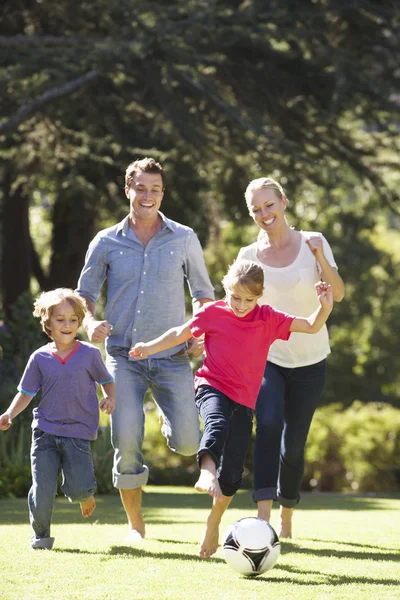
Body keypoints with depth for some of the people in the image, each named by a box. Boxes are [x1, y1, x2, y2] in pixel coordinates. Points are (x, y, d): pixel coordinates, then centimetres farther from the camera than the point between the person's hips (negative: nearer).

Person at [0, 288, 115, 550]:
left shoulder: (90, 354, 2)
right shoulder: (40, 358, 4)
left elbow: (107, 381, 14)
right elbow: (26, 393, 10)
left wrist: (110, 398, -8)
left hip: (78, 433, -1)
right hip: (45, 431, 1)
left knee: (80, 488, -13)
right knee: (43, 490, -7)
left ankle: (85, 496, 25)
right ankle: (41, 535, 16)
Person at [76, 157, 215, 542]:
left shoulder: (184, 239, 7)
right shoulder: (107, 243, 6)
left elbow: (203, 293, 14)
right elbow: (85, 292, 13)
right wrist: (91, 322, -8)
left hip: (172, 355, 0)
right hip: (123, 355, 0)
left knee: (187, 444, -10)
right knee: (126, 440, -15)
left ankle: (169, 420, 29)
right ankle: (135, 524, 4)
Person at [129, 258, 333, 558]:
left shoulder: (269, 318, 1)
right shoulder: (213, 312, -1)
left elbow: (311, 326, 0)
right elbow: (181, 333, 13)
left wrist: (325, 307, -17)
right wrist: (151, 347, 8)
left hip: (244, 400, 2)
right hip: (212, 387, -2)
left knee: (232, 474, 1)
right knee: (217, 423, -39)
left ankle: (214, 524, 22)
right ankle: (207, 473, -64)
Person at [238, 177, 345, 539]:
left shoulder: (312, 243, -2)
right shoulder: (249, 256, 2)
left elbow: (338, 295, -12)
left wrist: (321, 258, -28)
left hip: (309, 361, 0)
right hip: (266, 358, 0)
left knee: (293, 444, 2)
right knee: (269, 423, -26)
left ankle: (286, 518, 25)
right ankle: (263, 515, -31)